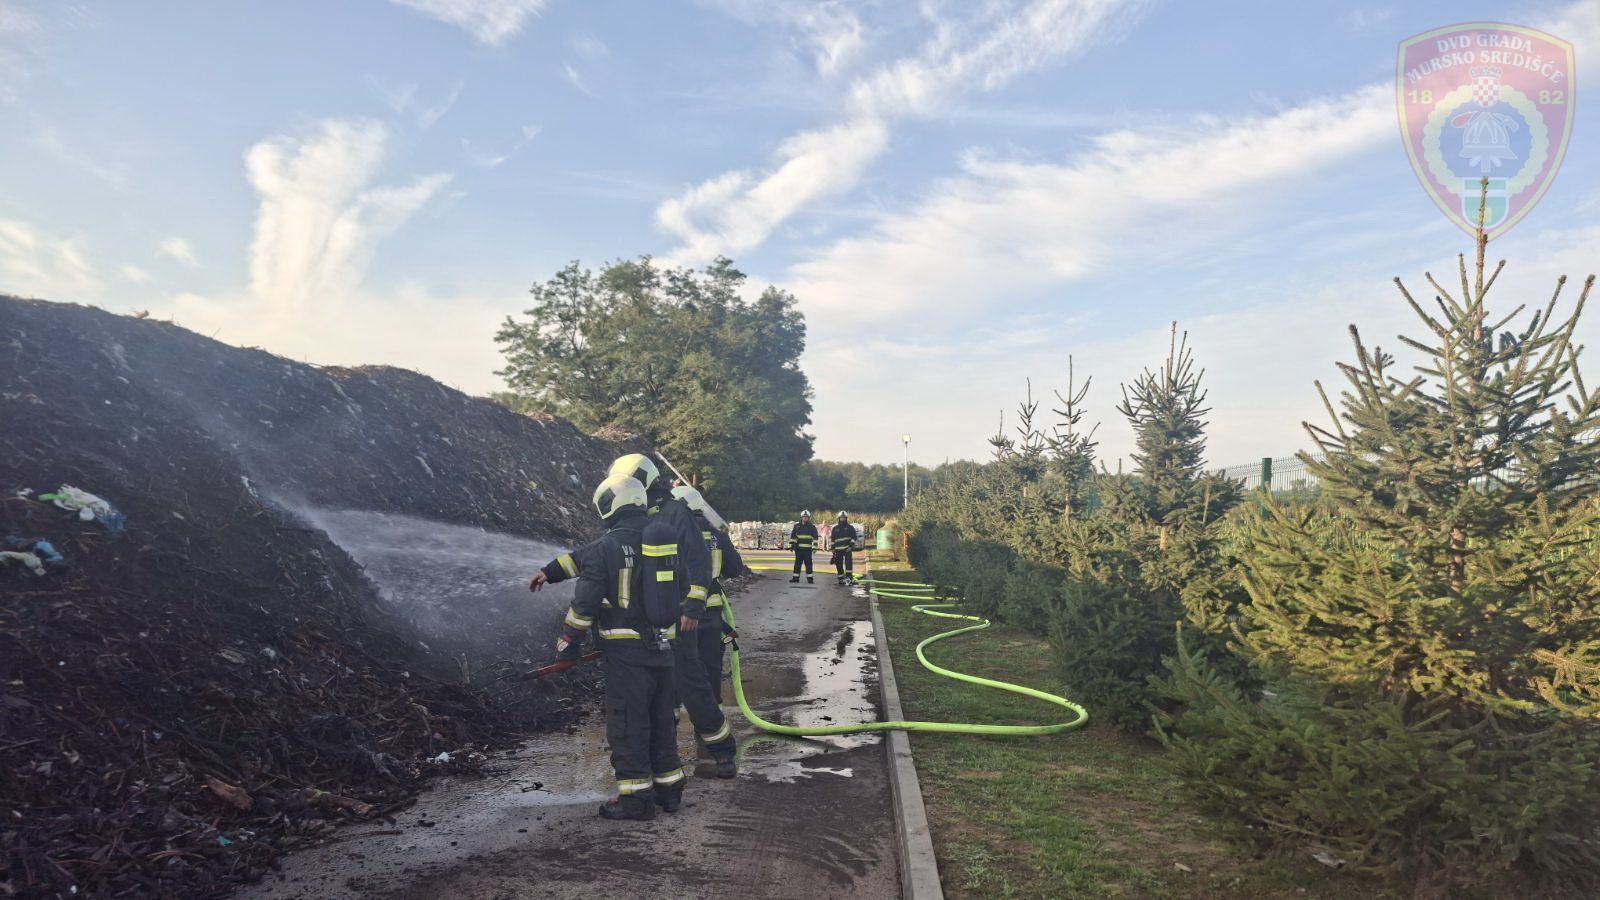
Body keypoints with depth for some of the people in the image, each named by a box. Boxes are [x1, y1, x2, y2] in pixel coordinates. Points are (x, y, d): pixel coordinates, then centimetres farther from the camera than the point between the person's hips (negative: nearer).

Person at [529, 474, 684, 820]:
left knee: (627, 725, 3)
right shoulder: (665, 541, 6)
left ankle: (636, 797, 7)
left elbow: (585, 601, -10)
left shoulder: (607, 547, -11)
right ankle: (669, 788, 25)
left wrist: (568, 641, 2)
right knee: (662, 720, 17)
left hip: (626, 652, -6)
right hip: (664, 648, 6)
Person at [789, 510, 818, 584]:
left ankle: (809, 578, 3)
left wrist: (814, 546, -7)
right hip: (798, 548, 3)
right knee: (797, 563, 7)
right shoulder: (796, 526, 9)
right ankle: (795, 578, 11)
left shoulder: (812, 527, 2)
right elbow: (792, 535, 13)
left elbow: (815, 537, 0)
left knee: (808, 563, -2)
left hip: (808, 548, -2)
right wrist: (791, 544, 7)